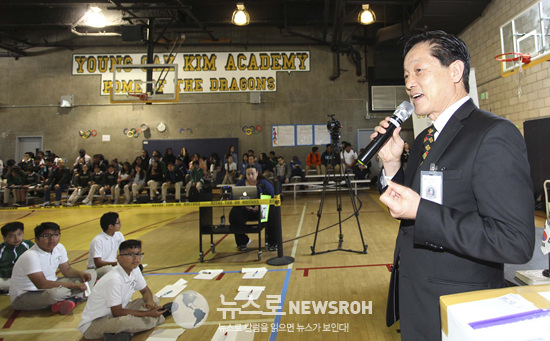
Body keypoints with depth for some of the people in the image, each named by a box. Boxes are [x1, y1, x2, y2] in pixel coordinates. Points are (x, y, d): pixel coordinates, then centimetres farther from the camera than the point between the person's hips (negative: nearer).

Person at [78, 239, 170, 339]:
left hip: (113, 316, 8)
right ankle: (160, 317, -14)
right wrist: (147, 313, -22)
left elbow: (145, 290, 9)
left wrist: (150, 301, -15)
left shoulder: (135, 270, -5)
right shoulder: (114, 279, -30)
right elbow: (117, 312, -26)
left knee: (153, 299, 6)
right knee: (125, 320, -38)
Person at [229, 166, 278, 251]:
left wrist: (260, 206, -25)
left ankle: (271, 243, -13)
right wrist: (244, 206, -22)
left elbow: (271, 198, -8)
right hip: (244, 211, 2)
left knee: (272, 214, -31)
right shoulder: (240, 184, 6)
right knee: (234, 215, -27)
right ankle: (242, 242, -4)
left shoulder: (264, 183, 1)